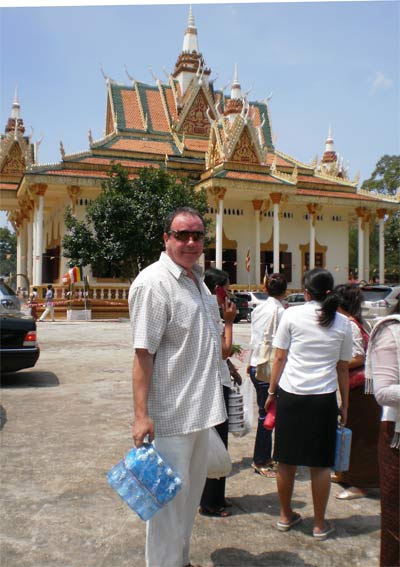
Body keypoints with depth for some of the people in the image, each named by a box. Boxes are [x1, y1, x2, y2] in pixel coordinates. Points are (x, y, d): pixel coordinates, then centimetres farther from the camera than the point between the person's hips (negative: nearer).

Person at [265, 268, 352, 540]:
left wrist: (272, 391, 9)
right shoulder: (342, 323, 1)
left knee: (286, 461, 13)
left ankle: (286, 516, 29)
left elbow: (280, 358, -1)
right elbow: (343, 368, 7)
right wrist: (345, 404, 16)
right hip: (323, 399, 1)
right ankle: (320, 524, 23)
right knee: (321, 464, 11)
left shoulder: (292, 314, -4)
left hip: (290, 395, 0)